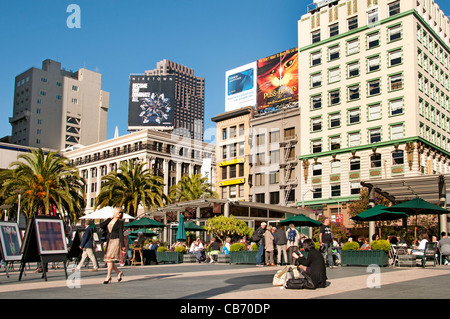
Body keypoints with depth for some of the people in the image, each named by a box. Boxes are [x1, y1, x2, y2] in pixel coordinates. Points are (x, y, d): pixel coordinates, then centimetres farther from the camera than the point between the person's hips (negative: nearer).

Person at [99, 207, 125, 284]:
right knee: (107, 260, 4)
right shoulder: (109, 220, 14)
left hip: (116, 241, -5)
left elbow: (121, 233, -5)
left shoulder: (120, 222, 1)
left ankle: (108, 277, -9)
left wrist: (122, 245, -12)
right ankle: (119, 272, 21)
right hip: (109, 241, 5)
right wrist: (109, 219, 1)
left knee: (110, 258, -13)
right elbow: (101, 226, 2)